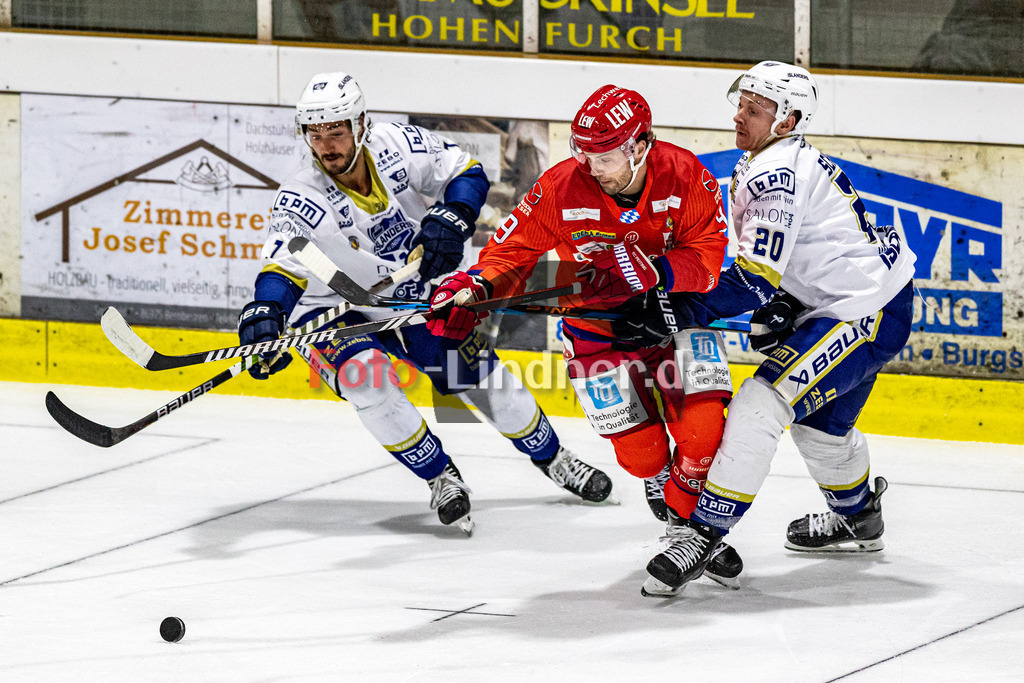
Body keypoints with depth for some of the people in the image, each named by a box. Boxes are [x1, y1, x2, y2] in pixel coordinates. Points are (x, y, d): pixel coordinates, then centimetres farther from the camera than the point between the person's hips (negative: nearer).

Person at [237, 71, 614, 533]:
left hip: (416, 297, 3)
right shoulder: (301, 201, -28)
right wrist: (263, 314, -56)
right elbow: (283, 268, -36)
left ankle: (553, 459, 32)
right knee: (366, 374, -31)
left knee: (484, 379, 4)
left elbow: (466, 174, -9)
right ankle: (441, 478, -11)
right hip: (335, 310, -3)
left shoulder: (395, 145, -20)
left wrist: (450, 219, -28)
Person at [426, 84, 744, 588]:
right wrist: (474, 289, -26)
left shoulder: (686, 178, -20)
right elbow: (512, 248, -9)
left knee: (703, 431, -16)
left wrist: (650, 272, -35)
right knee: (640, 452, -3)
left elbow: (706, 261, -19)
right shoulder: (563, 189, -20)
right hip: (600, 330, 0)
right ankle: (663, 483, 35)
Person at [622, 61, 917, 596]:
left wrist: (681, 312, -23)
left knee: (762, 404, -20)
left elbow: (755, 278, -26)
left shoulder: (779, 173, -21)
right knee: (817, 419, 28)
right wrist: (778, 308, 6)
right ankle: (858, 520, 51)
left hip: (869, 311, -11)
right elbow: (783, 261, 23)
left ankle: (705, 532, -20)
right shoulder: (760, 167, 13)